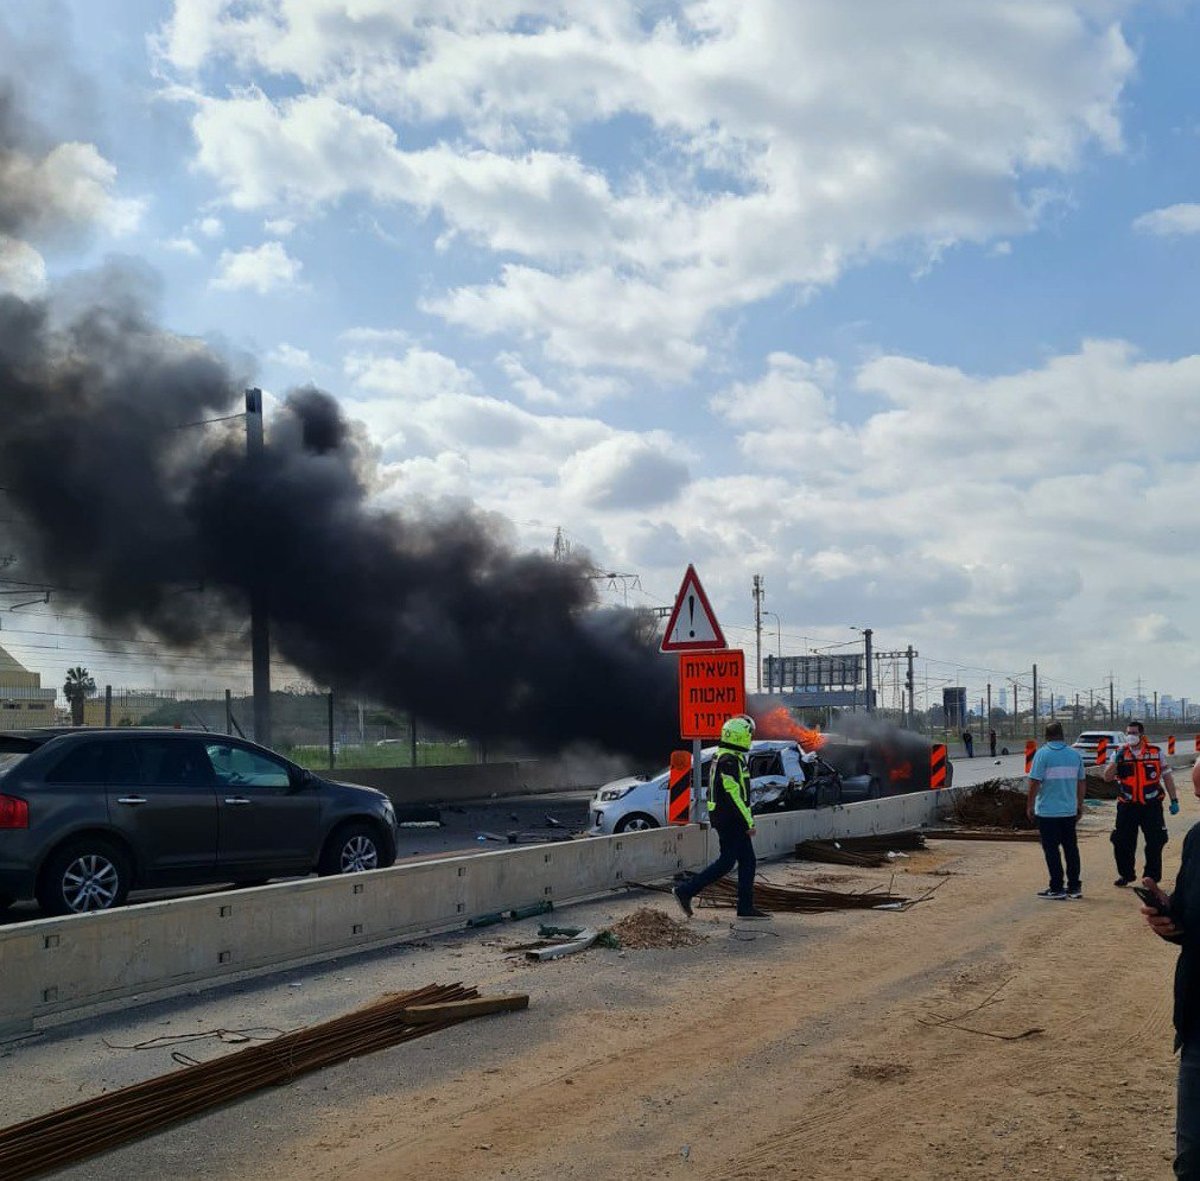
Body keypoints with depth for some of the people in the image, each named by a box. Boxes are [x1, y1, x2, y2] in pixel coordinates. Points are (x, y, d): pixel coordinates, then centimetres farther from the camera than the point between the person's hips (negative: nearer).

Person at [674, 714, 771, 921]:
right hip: (730, 820, -10)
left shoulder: (724, 757, 16)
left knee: (747, 861, 9)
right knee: (726, 862, -6)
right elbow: (735, 795, -22)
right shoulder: (730, 760, -18)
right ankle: (685, 891, -2)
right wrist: (749, 822, -19)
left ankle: (746, 907, 11)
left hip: (728, 819, 10)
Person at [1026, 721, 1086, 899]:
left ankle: (1057, 888, 3)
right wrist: (1080, 804, 20)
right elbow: (1082, 781, 10)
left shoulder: (1043, 754, -11)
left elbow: (1035, 782, -14)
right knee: (1071, 848, 13)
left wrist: (1030, 805, -5)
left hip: (1047, 810, -5)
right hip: (1069, 810, 5)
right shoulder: (1074, 754, 4)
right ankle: (1074, 887, 17)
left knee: (1051, 849, 1)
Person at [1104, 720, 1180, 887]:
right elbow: (1107, 778, 0)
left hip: (1151, 805, -1)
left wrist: (1174, 800, 4)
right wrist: (1116, 760, -13)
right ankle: (1125, 874, 20)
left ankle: (1152, 876, 15)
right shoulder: (1120, 754, 5)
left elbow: (1167, 776, 7)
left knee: (1155, 843, 1)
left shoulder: (1156, 753, 2)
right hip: (1127, 806, 1)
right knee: (1122, 842, 3)